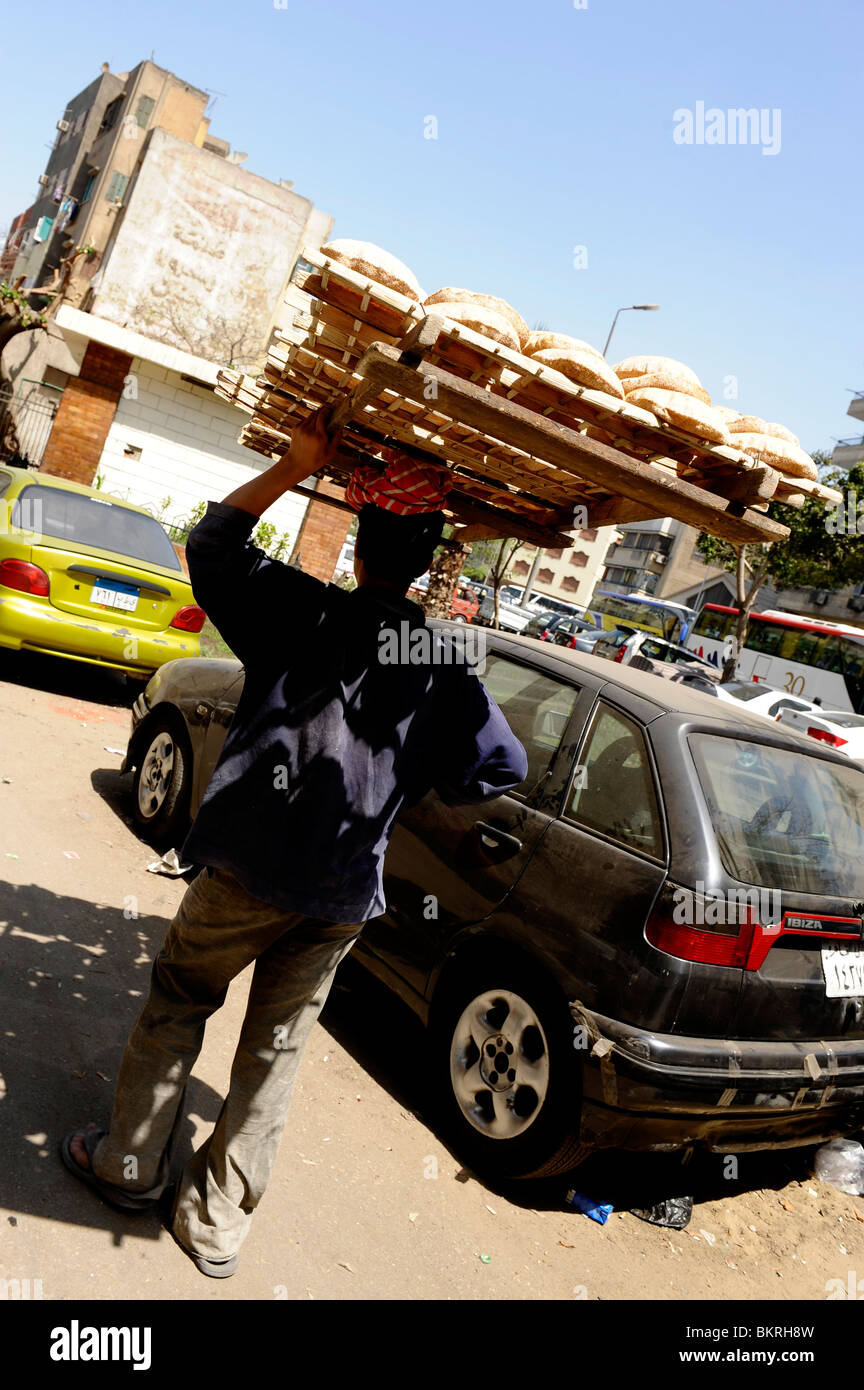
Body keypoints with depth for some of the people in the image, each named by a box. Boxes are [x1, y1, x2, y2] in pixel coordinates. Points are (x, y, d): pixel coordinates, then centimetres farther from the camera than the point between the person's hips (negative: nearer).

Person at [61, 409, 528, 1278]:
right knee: (277, 1044, 15)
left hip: (250, 865, -2)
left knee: (177, 1006, 19)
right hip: (345, 891, 3)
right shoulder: (442, 667, -3)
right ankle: (217, 1218, 26)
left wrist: (296, 466, -8)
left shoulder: (307, 614, -11)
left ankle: (129, 1166, 33)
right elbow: (504, 766, 2)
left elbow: (212, 543, -4)